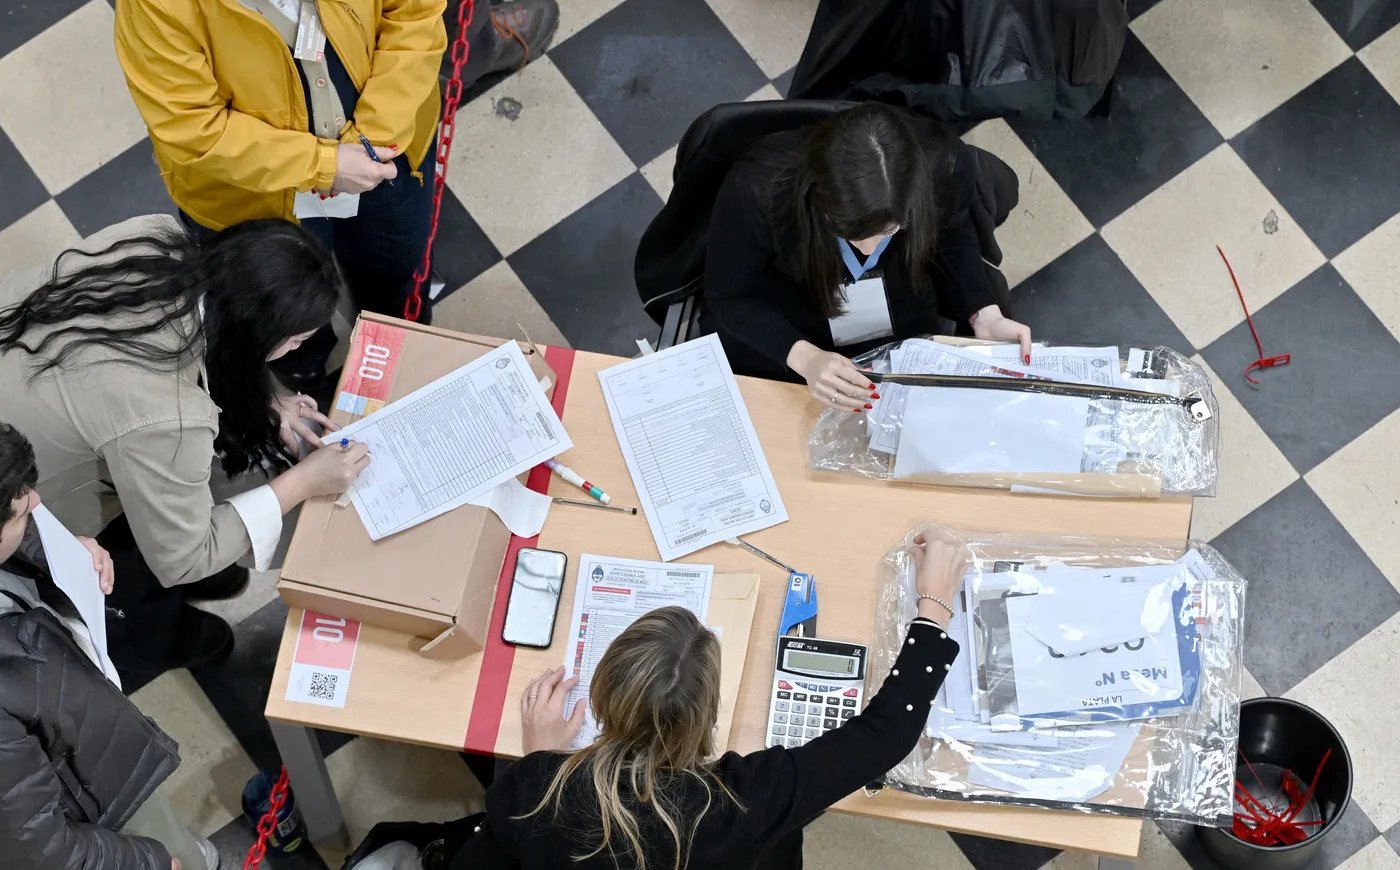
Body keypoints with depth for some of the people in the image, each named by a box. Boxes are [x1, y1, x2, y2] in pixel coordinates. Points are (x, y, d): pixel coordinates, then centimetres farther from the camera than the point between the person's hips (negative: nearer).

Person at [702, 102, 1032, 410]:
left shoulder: (945, 163, -29)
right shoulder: (757, 188, -37)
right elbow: (727, 297, -19)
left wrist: (985, 315, -19)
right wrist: (802, 356, -35)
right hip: (782, 329, -1)